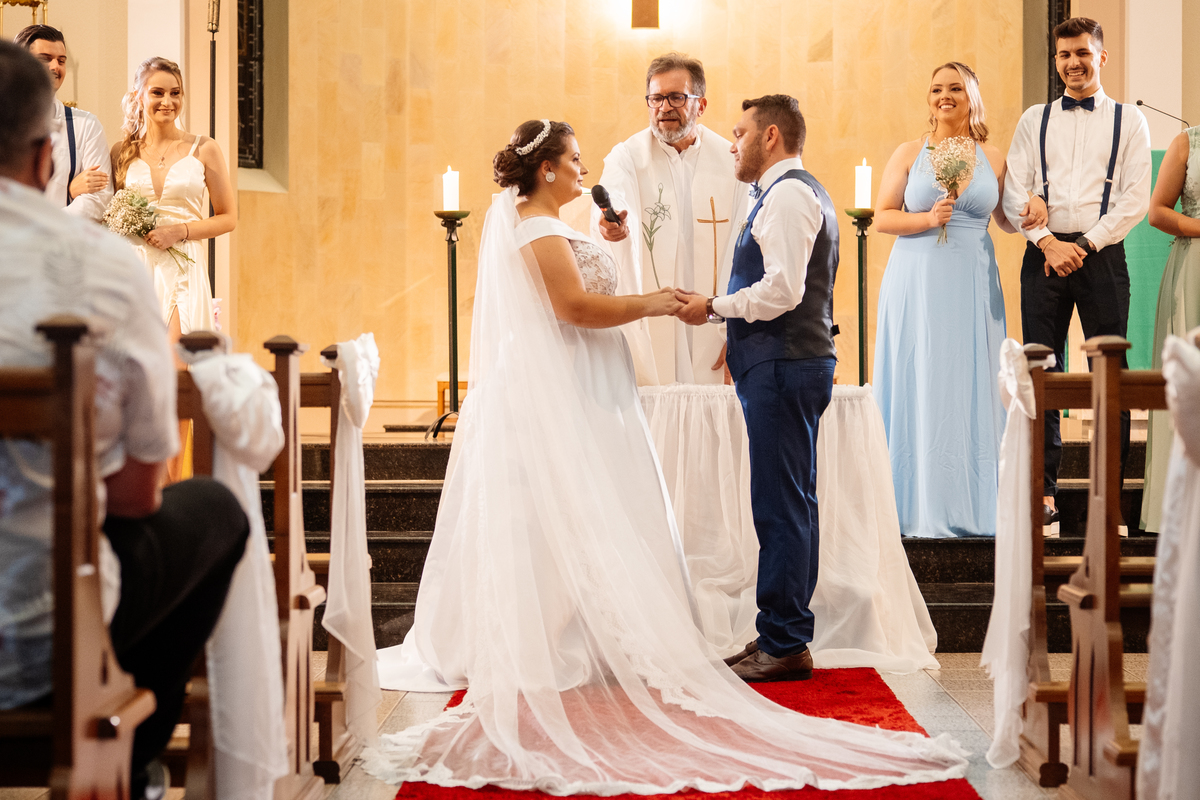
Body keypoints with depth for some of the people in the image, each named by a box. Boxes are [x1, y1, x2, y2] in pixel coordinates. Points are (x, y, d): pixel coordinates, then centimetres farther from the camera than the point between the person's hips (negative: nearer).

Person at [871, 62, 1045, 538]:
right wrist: (928, 218, -12)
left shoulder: (993, 158, 10)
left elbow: (1005, 219, 19)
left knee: (970, 387, 0)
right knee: (918, 387, -3)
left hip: (972, 284, 1)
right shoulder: (909, 154, 6)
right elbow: (881, 217, 3)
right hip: (917, 281, -1)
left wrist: (1032, 214, -2)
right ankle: (920, 507, 3)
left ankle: (970, 507, 7)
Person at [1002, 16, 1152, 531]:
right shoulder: (1034, 120, 12)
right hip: (1043, 253, 2)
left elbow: (1135, 199, -1)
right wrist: (1049, 242, -10)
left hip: (1102, 254, -1)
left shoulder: (1128, 121, 7)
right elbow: (1014, 194, 4)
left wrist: (1085, 244, -10)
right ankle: (1044, 496, 5)